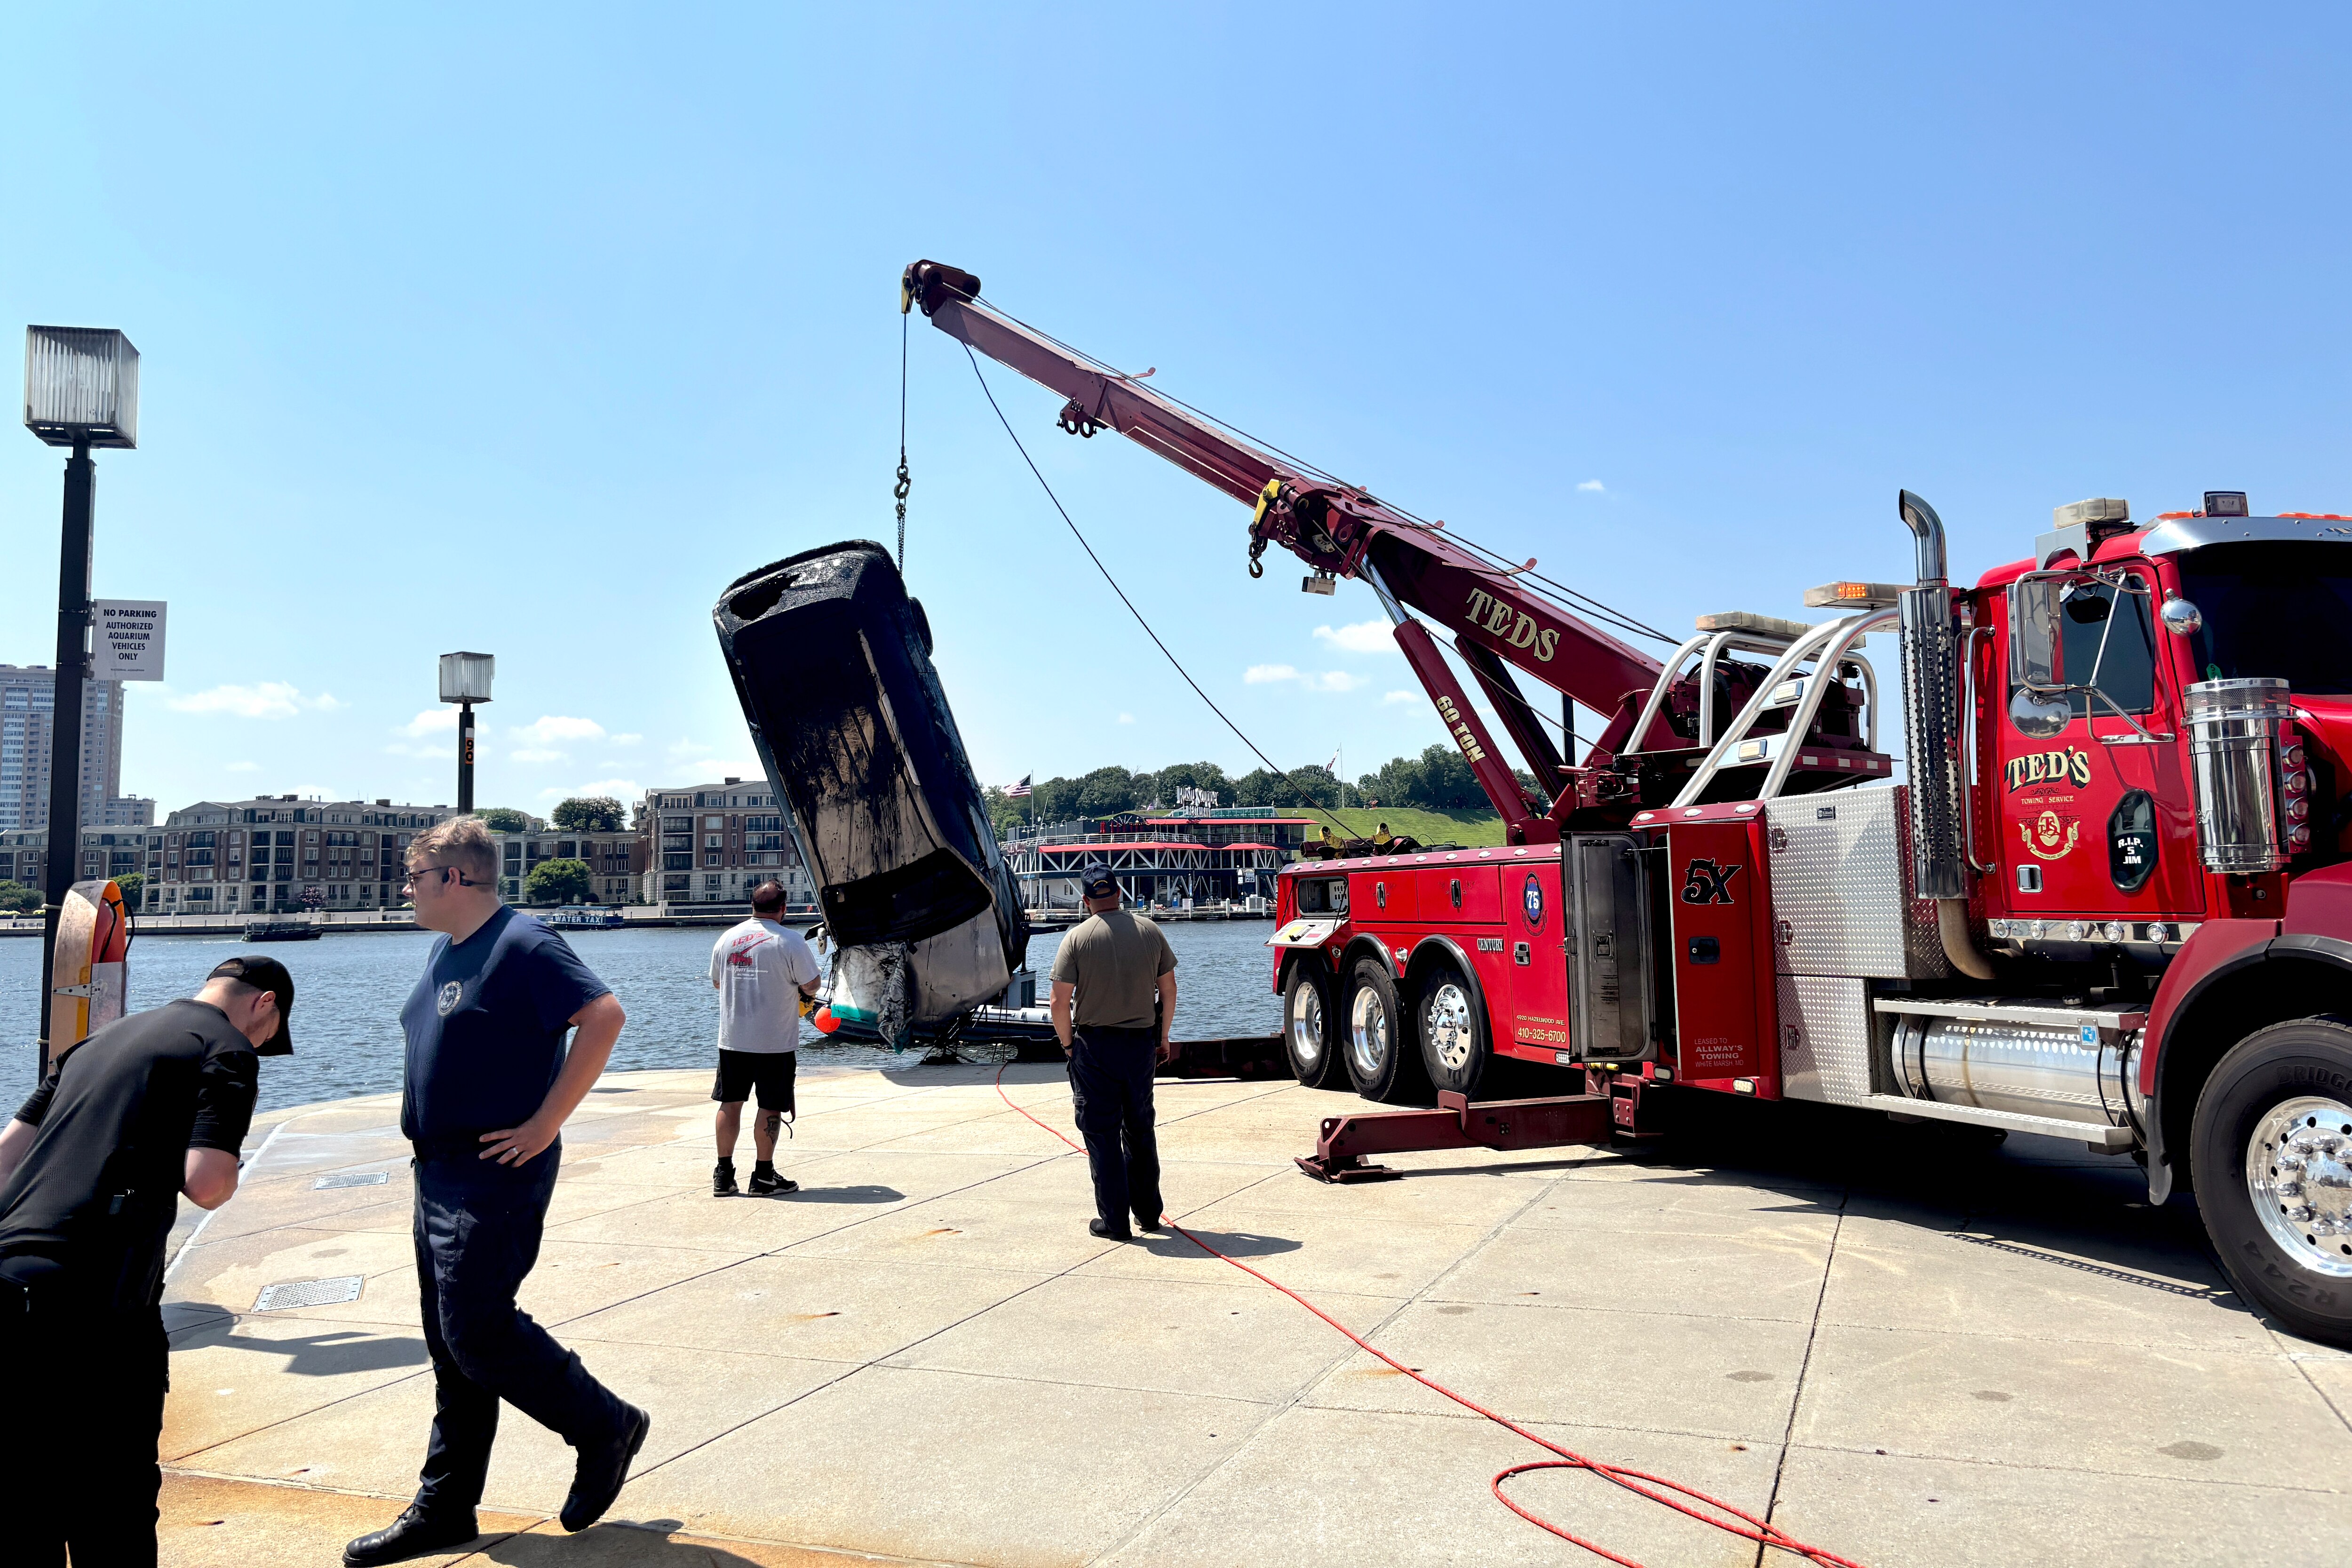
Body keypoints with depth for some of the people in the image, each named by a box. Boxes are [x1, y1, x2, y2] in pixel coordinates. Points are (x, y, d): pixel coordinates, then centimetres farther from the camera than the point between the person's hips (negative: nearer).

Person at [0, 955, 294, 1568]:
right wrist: (227, 1176, 8)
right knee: (112, 1515, 6)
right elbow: (204, 1183, -14)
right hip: (93, 1301, -7)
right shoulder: (229, 1050, -1)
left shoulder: (100, 1039, 23)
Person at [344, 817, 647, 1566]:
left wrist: (545, 1125, -22)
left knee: (477, 1331, -9)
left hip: (495, 1175, -9)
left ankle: (606, 1427, 10)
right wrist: (430, 1145, 15)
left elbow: (604, 1015, -24)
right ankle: (443, 1508, 23)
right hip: (439, 1173, 9)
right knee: (451, 1344, 13)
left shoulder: (521, 944, -15)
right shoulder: (444, 950, 14)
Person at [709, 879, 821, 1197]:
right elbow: (811, 985, -10)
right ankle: (764, 1177, 9)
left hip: (732, 1038, 5)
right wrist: (805, 992, 13)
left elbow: (717, 982, 18)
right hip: (775, 1040, -5)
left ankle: (724, 1176, 16)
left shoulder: (727, 938, 5)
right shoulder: (790, 941, -12)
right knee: (770, 1107, 4)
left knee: (730, 1103, 12)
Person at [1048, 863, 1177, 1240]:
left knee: (1102, 1134, 5)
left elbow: (1060, 1002, -12)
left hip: (1094, 1045, -3)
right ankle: (1148, 1212, 25)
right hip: (1141, 1043, 4)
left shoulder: (1078, 937, -10)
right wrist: (1163, 1036, 18)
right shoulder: (1149, 931, 0)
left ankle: (1114, 1220, 7)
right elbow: (1169, 990, 6)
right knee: (1140, 1129, 17)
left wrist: (1068, 1043, 3)